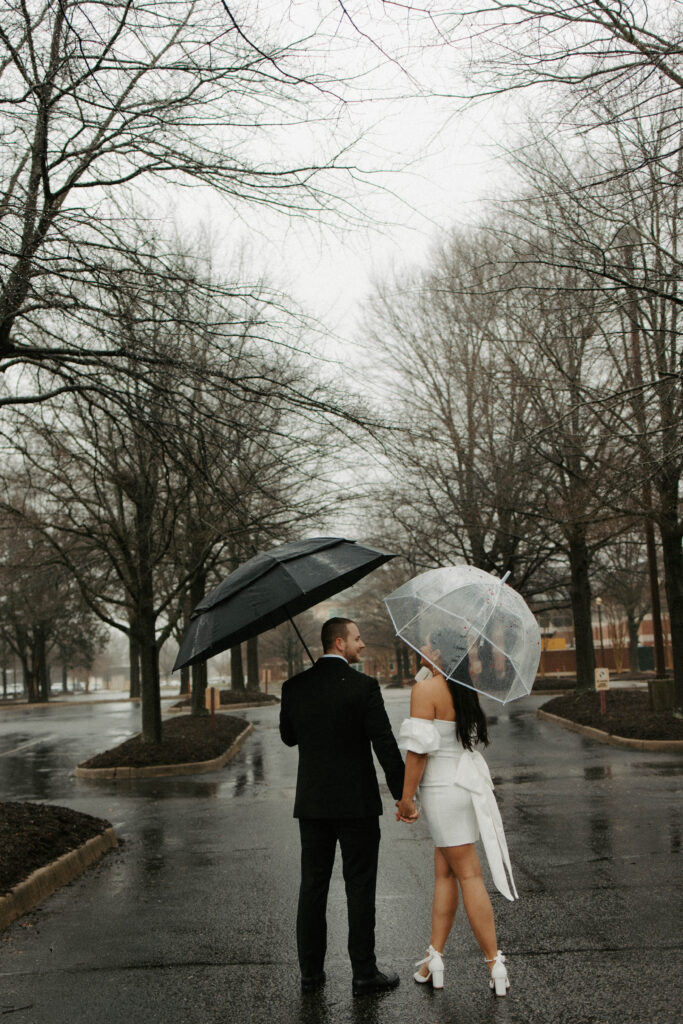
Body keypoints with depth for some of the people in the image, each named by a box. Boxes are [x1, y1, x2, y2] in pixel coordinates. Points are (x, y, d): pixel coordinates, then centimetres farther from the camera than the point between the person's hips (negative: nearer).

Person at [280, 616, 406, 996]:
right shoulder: (363, 686, -13)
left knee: (312, 887, 13)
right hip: (357, 803, -4)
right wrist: (403, 795, -5)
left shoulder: (295, 687, 0)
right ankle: (364, 973, 14)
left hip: (311, 803, 4)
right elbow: (385, 745, -13)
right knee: (360, 888, 6)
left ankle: (311, 971, 20)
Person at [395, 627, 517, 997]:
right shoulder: (466, 690, 8)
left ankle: (495, 964, 6)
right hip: (467, 782, 8)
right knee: (443, 873, 13)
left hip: (443, 788, -8)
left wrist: (405, 797, -13)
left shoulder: (425, 690, -16)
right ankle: (434, 957, 17)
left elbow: (419, 749, -19)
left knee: (468, 876, -1)